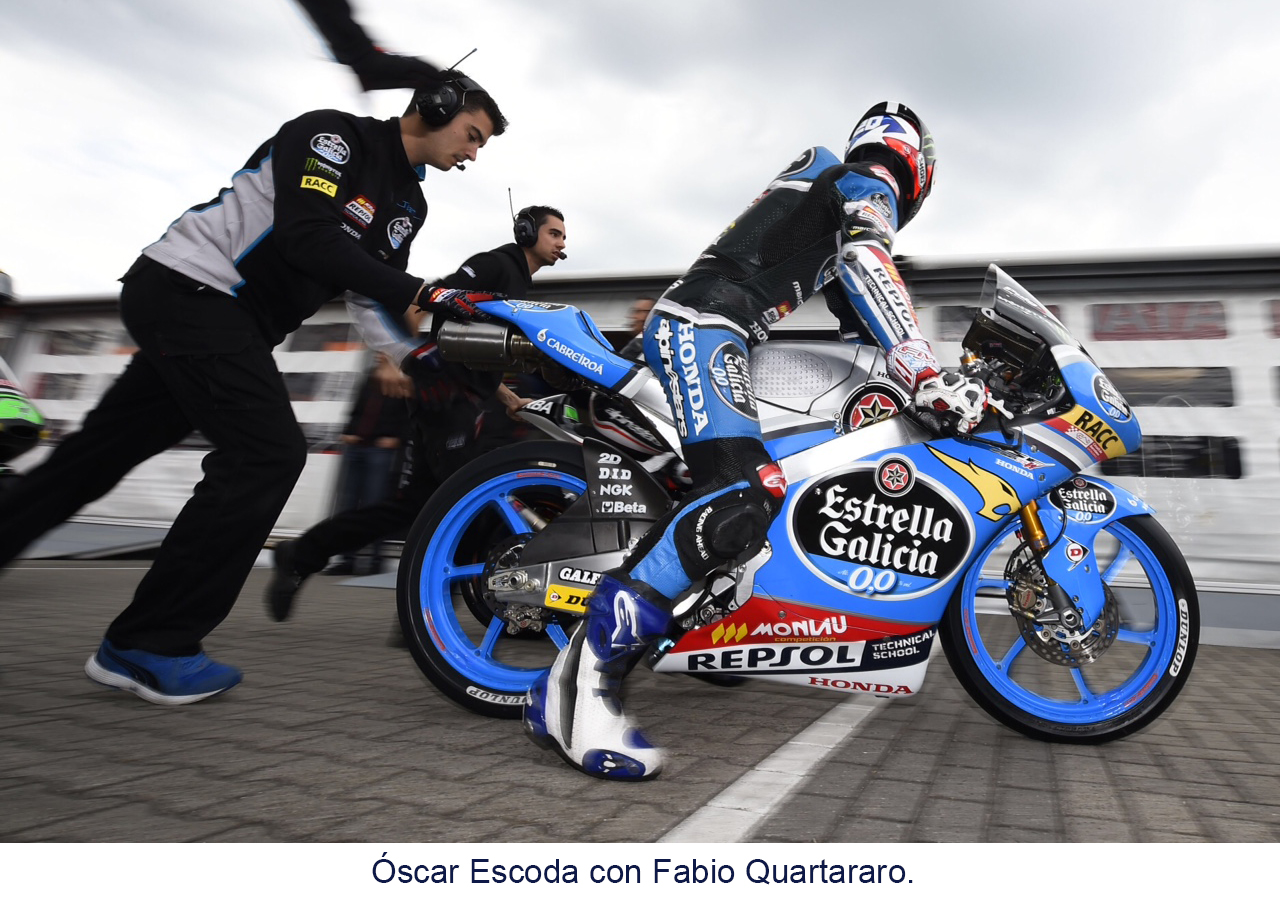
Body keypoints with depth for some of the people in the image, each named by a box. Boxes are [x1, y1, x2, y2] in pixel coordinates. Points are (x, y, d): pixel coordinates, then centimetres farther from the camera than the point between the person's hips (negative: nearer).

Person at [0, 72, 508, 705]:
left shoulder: (408, 205, 14)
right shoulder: (331, 134, -10)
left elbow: (371, 297, 10)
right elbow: (308, 237, -24)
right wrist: (419, 293, -27)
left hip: (237, 323, 9)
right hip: (190, 289, -9)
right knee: (268, 454, -17)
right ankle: (149, 646, -7)